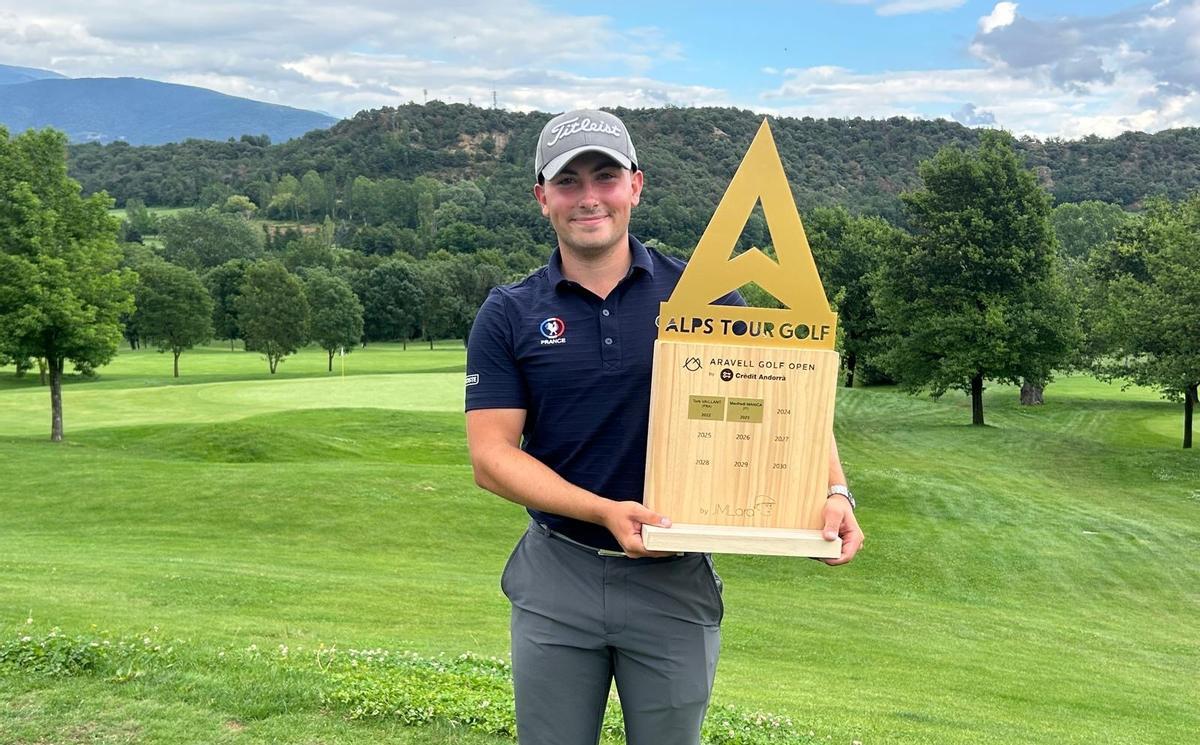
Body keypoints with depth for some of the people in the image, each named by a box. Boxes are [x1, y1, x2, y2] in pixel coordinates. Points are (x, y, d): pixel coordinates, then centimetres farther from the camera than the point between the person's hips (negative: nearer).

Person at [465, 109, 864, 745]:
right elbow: (492, 455, -7)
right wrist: (605, 511, -20)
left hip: (676, 580, 0)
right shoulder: (508, 315, -1)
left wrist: (834, 490, -19)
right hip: (555, 578, 1)